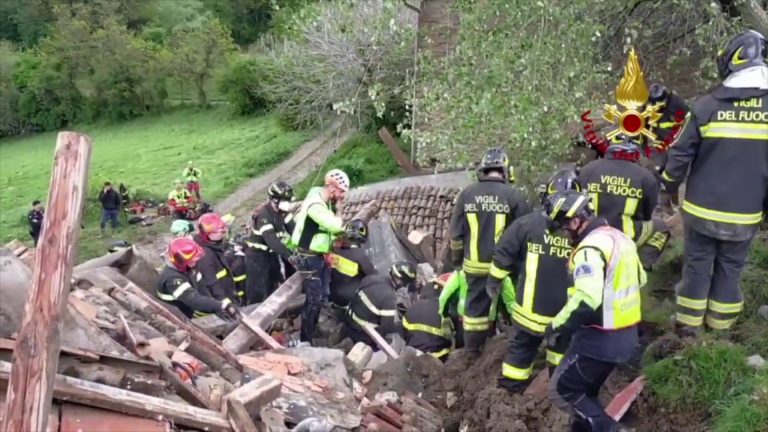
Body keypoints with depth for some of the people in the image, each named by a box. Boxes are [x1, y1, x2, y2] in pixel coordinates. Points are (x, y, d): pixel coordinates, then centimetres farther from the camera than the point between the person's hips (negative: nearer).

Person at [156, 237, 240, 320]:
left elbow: (201, 288, 2)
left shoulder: (189, 268, 0)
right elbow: (193, 299, -38)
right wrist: (222, 305, -46)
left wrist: (217, 308, -12)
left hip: (192, 310, 8)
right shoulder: (171, 278, -29)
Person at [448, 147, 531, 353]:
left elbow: (456, 231, 4)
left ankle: (472, 348, 22)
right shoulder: (513, 195, -9)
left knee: (476, 303, 13)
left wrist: (457, 258, 15)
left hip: (475, 264, 3)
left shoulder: (467, 194, -1)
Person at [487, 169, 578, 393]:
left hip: (530, 307, 0)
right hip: (567, 312, 1)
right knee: (562, 348, 22)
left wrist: (494, 281, 10)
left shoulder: (527, 223, -11)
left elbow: (503, 254, -4)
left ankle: (510, 388, 25)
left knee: (520, 348, 16)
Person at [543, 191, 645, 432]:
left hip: (601, 339, -9)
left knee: (562, 392, 4)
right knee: (585, 392, 21)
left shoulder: (590, 248, -21)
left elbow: (586, 302, -32)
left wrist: (556, 325, -19)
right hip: (627, 336, 10)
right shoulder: (620, 238, 9)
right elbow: (639, 279, 23)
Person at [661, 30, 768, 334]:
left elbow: (681, 153, -7)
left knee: (697, 264, 12)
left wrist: (670, 184, 11)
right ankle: (720, 321, 29)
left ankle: (689, 322, 21)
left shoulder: (707, 105, -12)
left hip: (702, 209, -1)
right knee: (731, 267, 16)